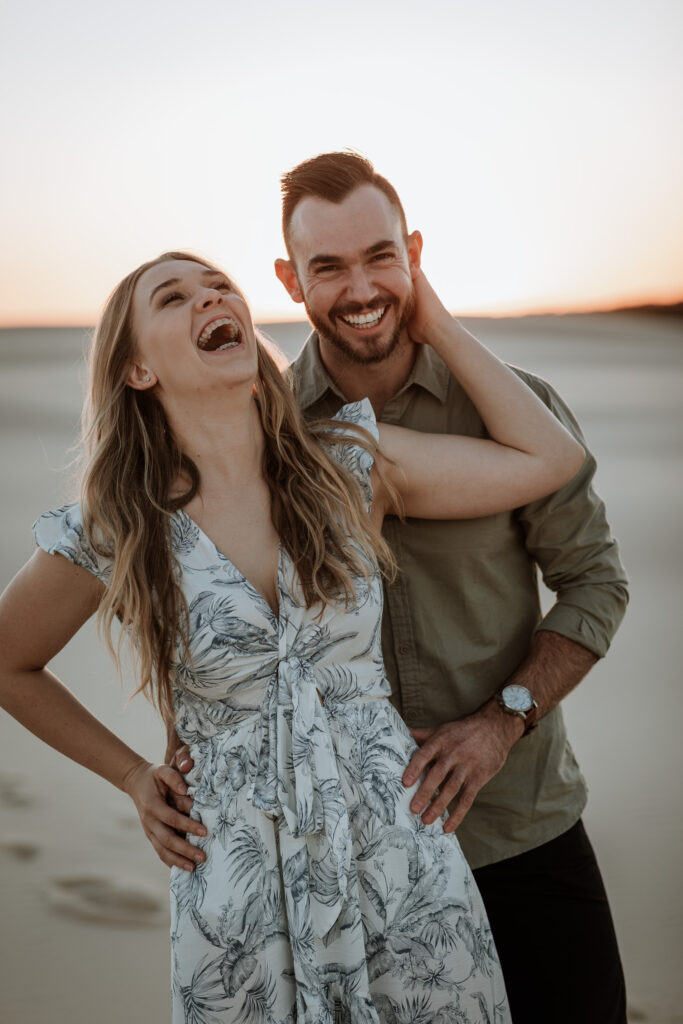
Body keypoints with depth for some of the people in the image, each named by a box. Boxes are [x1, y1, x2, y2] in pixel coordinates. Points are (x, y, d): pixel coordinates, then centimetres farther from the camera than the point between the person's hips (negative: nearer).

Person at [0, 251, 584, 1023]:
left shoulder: (345, 465, -4)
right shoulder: (109, 537, -9)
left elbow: (551, 458, -3)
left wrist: (434, 325, 0)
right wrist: (132, 777, 6)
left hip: (405, 861, 2)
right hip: (242, 898, -1)